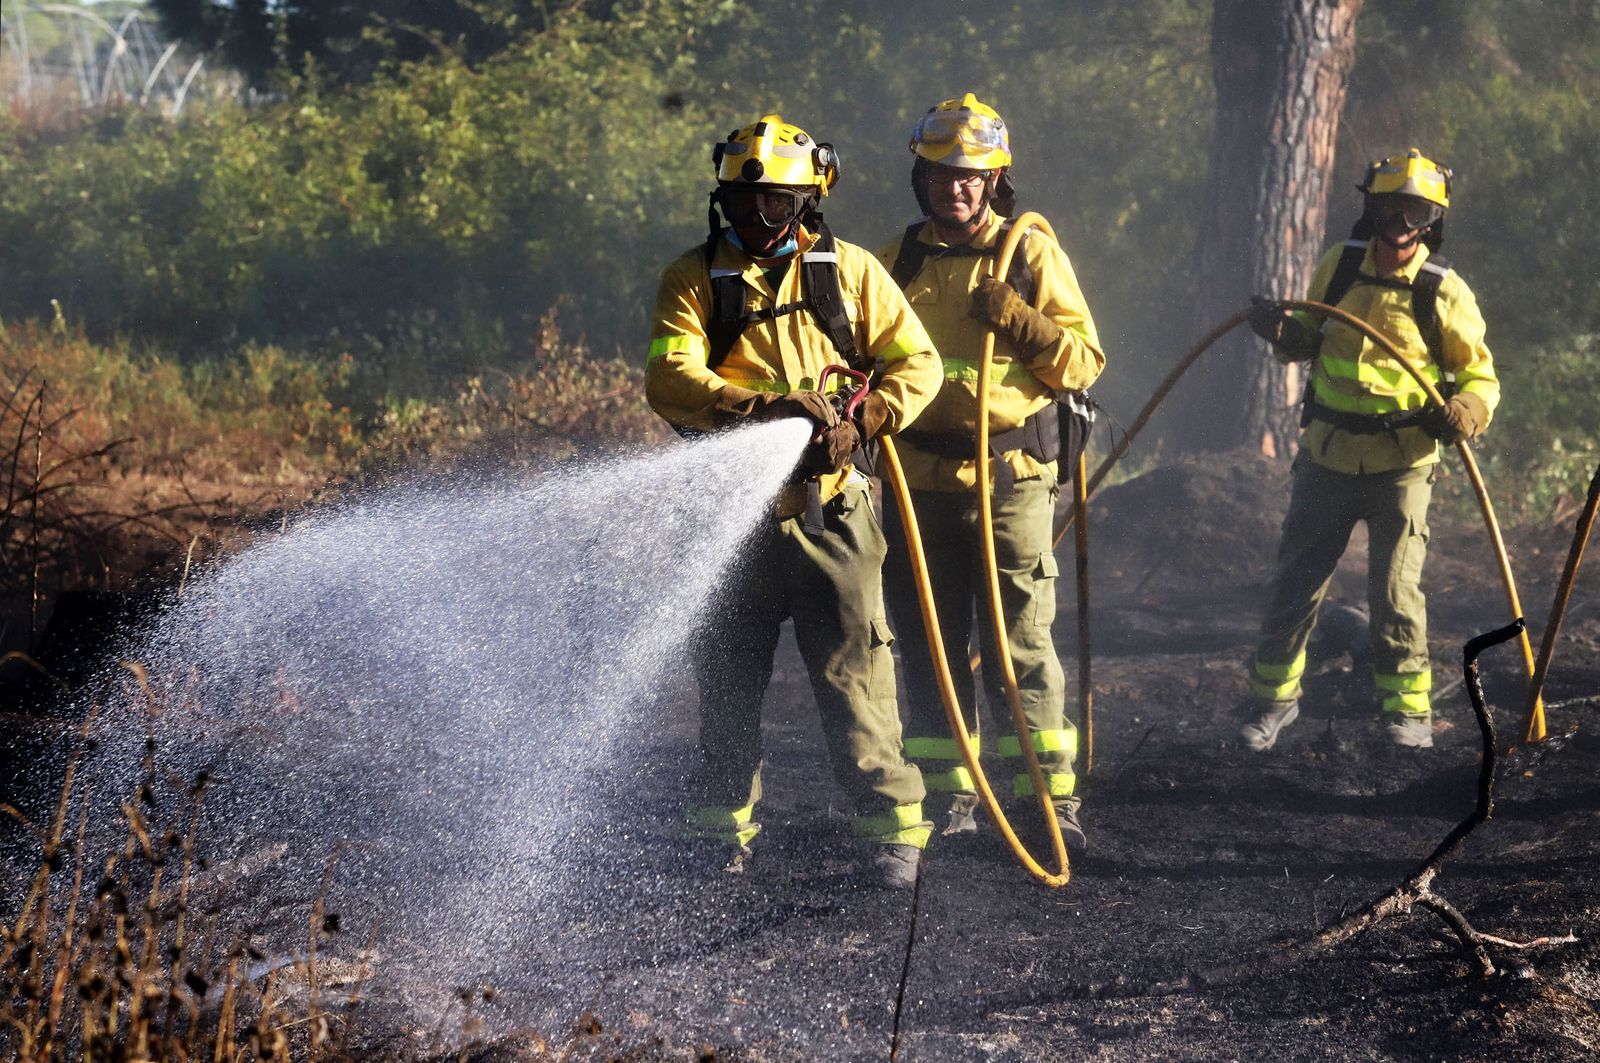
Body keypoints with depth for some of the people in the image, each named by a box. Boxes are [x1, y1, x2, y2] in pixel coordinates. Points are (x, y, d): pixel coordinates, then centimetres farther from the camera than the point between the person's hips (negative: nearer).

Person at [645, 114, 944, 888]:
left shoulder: (849, 271, 6)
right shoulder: (695, 280, 3)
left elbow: (917, 363, 6)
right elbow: (670, 379, -12)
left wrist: (861, 422, -13)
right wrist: (763, 406, -27)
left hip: (826, 511, -1)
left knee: (855, 675, -5)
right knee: (727, 680, 9)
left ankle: (895, 830, 0)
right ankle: (726, 834, 22)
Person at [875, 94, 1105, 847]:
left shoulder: (1032, 255, 4)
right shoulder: (896, 262, 12)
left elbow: (1084, 362, 0)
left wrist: (1020, 320, -15)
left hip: (1011, 479, -3)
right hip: (918, 481, 3)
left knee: (1021, 640, -7)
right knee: (930, 647, 6)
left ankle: (1052, 797, -4)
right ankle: (949, 798, 14)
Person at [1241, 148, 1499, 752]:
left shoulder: (1444, 293, -8)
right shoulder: (1339, 267, 2)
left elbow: (1480, 378, -2)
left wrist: (1465, 412, -24)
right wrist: (1283, 333, -5)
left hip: (1401, 464, -3)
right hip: (1327, 457, 4)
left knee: (1396, 590, -8)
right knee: (1295, 583, 10)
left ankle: (1408, 708, 6)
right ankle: (1274, 697, 26)